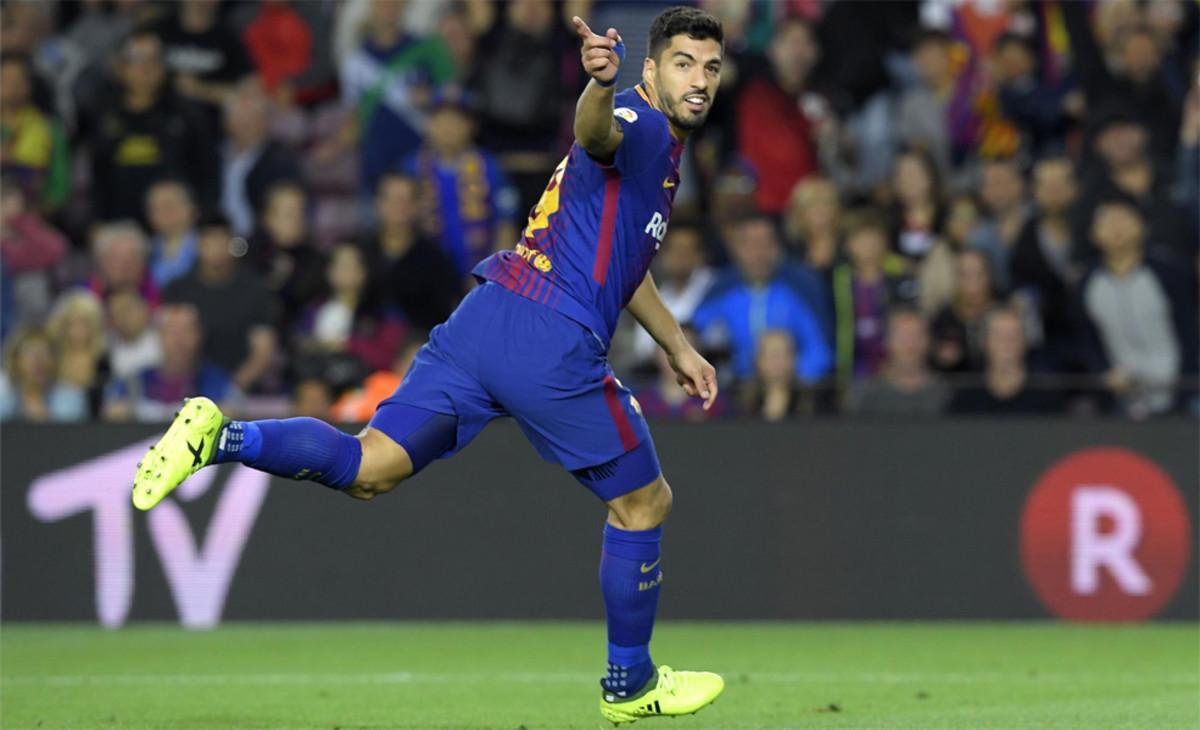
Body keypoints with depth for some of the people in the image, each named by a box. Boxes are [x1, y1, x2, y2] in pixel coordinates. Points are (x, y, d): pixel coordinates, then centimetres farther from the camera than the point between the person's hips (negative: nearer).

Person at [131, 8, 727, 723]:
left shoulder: (664, 150, 25)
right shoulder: (642, 127, -5)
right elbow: (598, 133, -31)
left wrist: (679, 347, 47)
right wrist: (602, 85, -54)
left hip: (486, 316, 8)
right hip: (556, 346, -8)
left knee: (370, 468, 0)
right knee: (645, 504, 9)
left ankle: (220, 436, -19)